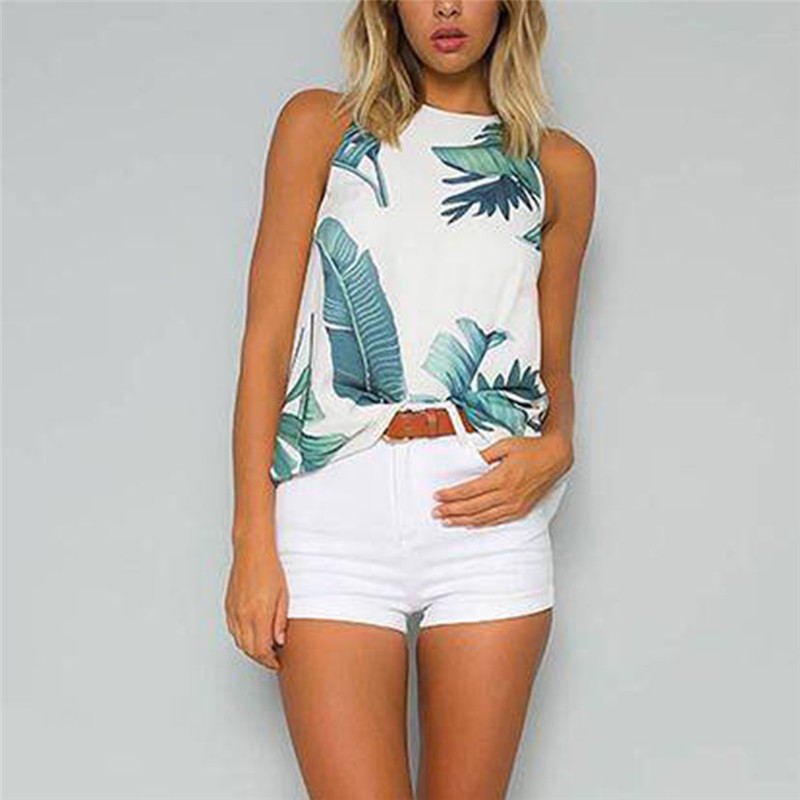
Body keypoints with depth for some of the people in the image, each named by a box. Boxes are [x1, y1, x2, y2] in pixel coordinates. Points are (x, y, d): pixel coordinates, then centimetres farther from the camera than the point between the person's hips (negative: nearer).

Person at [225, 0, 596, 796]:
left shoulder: (558, 166, 14)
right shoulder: (320, 126, 9)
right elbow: (267, 338, 3)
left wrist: (555, 449, -4)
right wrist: (253, 538, -4)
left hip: (486, 513, 2)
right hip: (337, 513, -1)